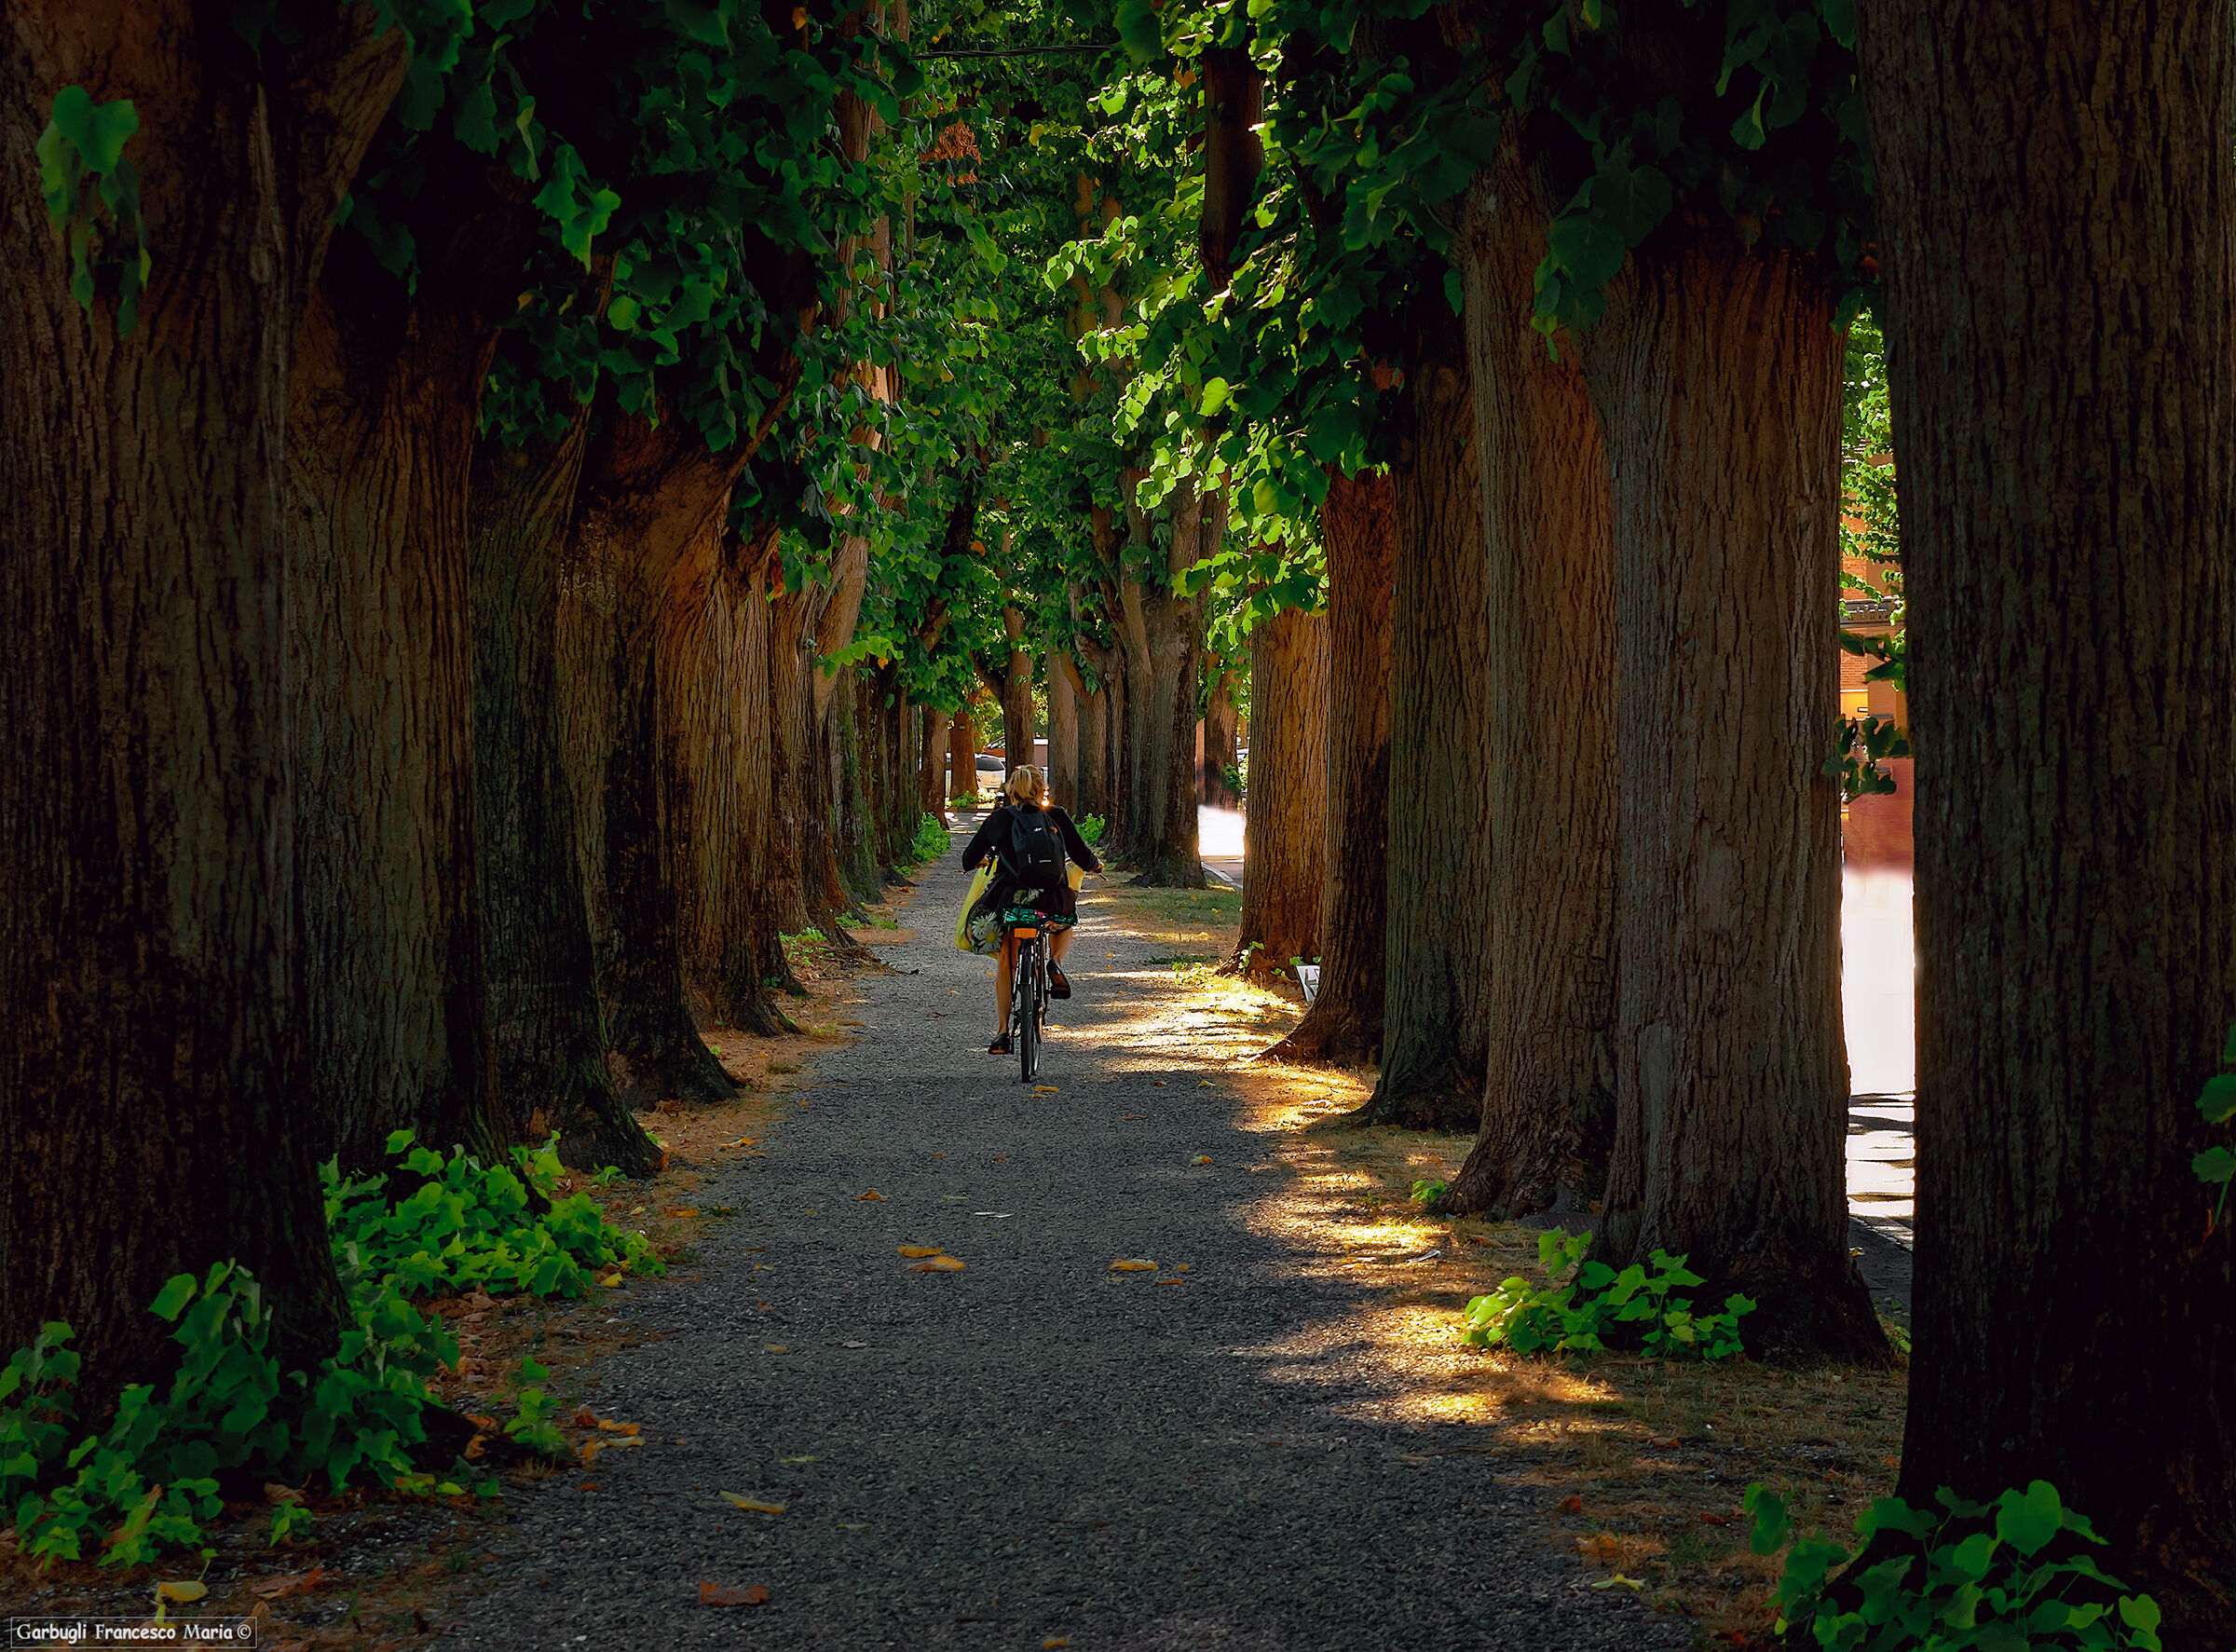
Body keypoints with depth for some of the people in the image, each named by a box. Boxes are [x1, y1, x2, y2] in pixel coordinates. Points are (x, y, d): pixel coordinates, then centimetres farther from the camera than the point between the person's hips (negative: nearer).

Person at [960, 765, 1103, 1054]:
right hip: (1053, 900, 1)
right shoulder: (1056, 817, 7)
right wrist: (1095, 865, 29)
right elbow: (1082, 856, 7)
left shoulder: (1000, 819, 7)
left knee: (1004, 966, 15)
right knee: (1066, 922, 37)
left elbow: (969, 859, 12)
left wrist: (981, 861, 35)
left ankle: (1002, 1034, 9)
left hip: (1012, 899, -1)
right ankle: (1056, 962, 9)